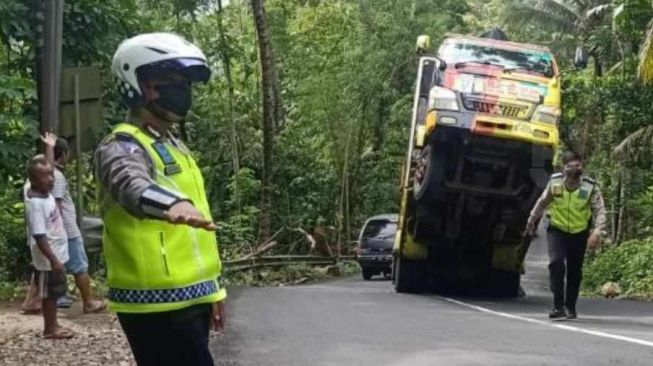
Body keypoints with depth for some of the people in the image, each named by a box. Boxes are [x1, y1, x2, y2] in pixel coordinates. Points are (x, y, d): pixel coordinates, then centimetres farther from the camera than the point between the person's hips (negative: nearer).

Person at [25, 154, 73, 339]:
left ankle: (53, 325, 28)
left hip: (57, 255, 9)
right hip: (48, 259, -9)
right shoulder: (36, 204, -25)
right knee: (49, 294, 4)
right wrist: (53, 260, -26)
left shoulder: (45, 193, 1)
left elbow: (48, 167, 20)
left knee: (54, 293, 17)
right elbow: (39, 237, -27)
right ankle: (49, 329, 15)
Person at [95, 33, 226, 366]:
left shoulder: (175, 146, 18)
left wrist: (212, 286, 25)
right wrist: (172, 203, -59)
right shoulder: (123, 147, -12)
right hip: (157, 305, -9)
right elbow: (133, 184, -38)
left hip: (189, 299, 9)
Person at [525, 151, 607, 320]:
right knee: (556, 263, -21)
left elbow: (600, 211, -13)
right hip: (557, 230, 0)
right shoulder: (554, 182, -11)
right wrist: (531, 221, 16)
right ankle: (558, 306, -17)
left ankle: (570, 307, 26)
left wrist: (597, 232, -28)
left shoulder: (590, 187, -15)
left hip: (579, 233, 1)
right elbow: (542, 202, 5)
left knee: (575, 271, 8)